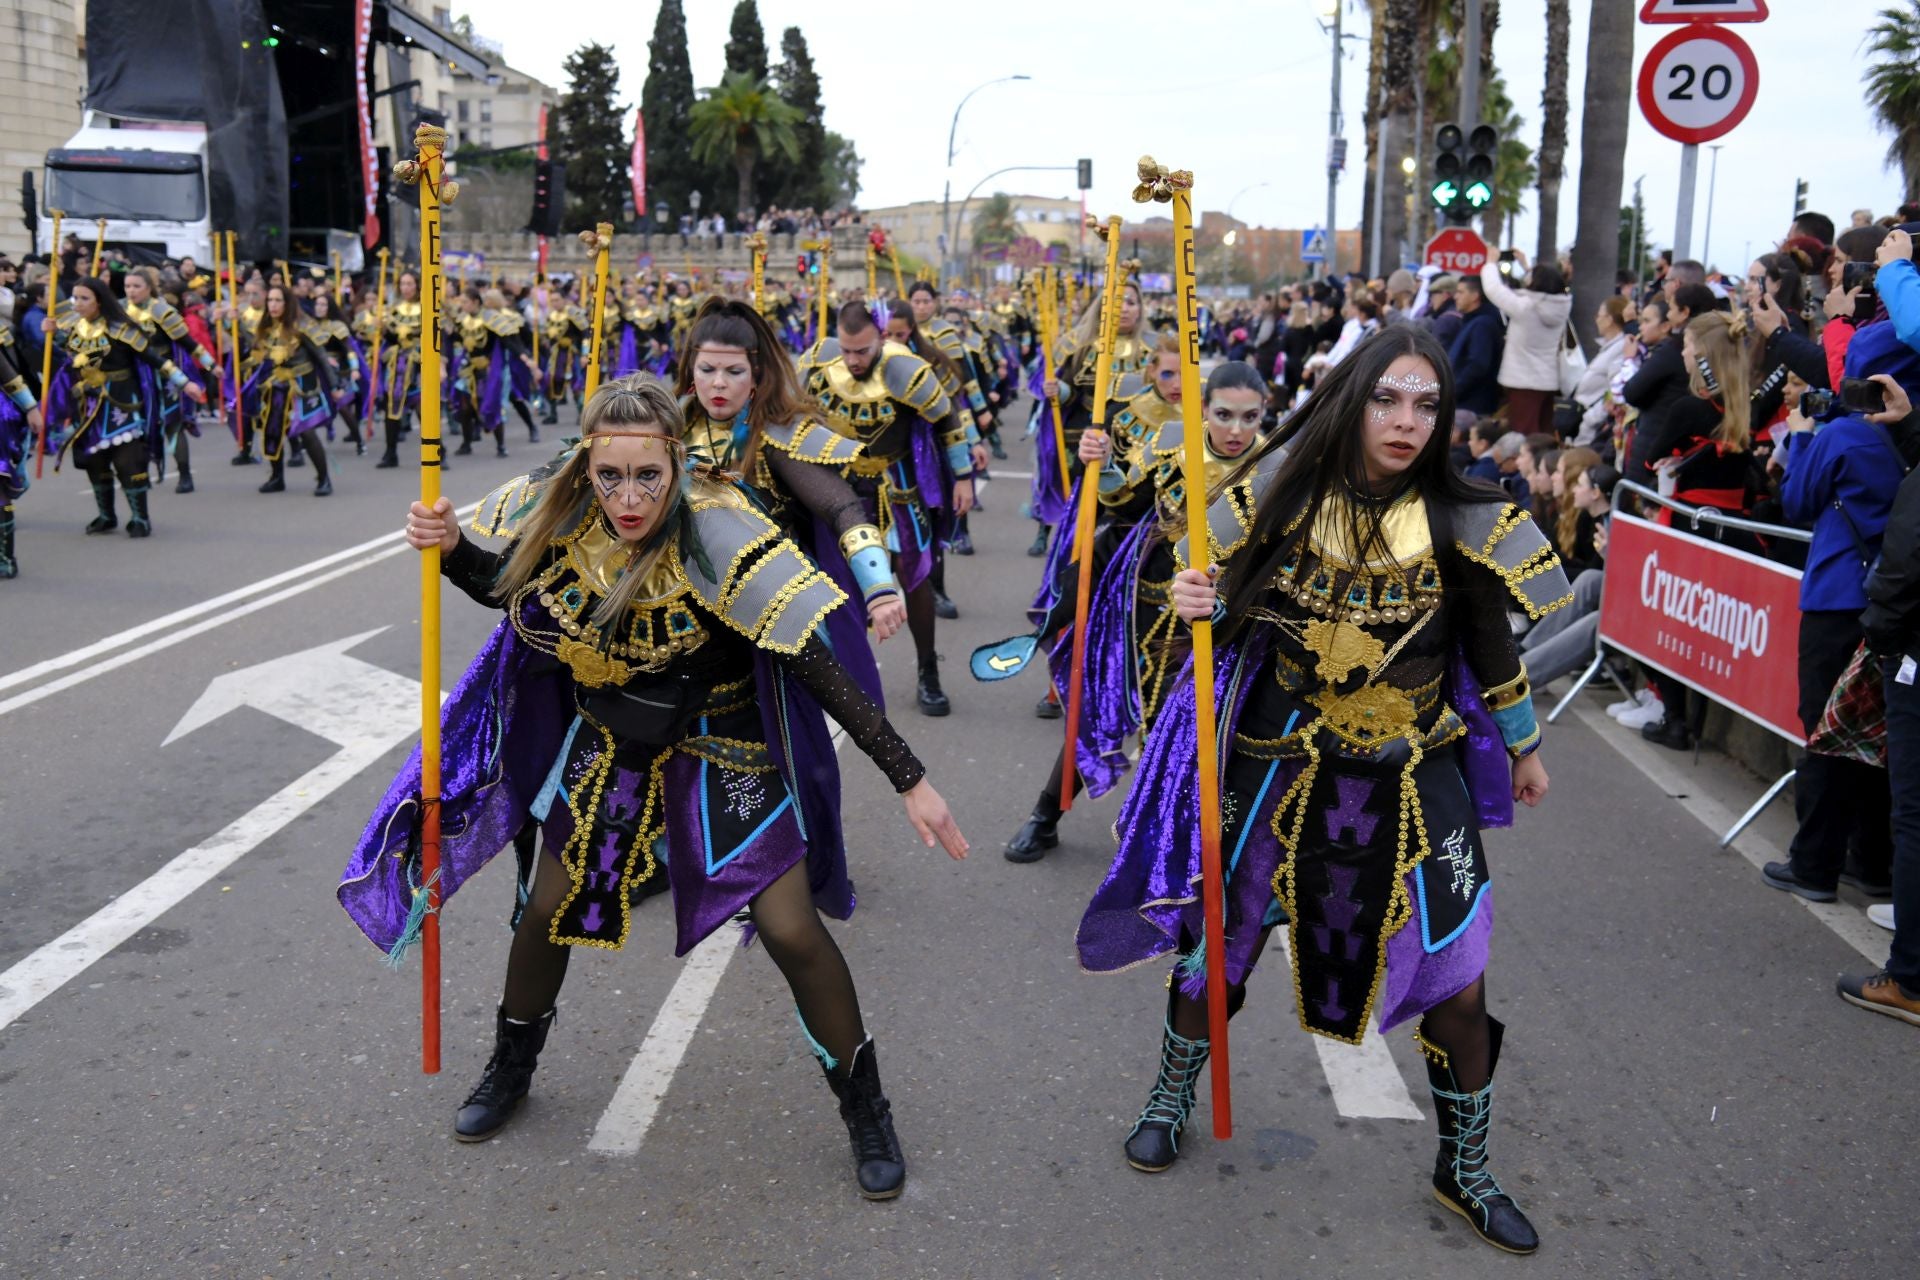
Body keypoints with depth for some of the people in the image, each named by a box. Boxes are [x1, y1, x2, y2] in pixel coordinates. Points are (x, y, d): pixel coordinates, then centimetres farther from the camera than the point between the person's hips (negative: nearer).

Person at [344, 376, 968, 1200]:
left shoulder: (717, 534, -33)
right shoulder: (558, 509, -17)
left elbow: (821, 667, -33)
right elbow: (504, 585, 5)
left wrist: (910, 782, -34)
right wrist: (449, 547, -17)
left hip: (721, 740, -4)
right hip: (606, 731, 4)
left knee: (789, 928, -8)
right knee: (549, 906, 13)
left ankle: (866, 1109, 16)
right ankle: (511, 1068, 43)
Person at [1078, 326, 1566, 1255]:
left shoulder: (1453, 518, -10)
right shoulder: (1287, 489, -10)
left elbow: (1490, 645, 4)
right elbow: (1226, 597, 2)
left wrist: (1523, 745, 15)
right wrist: (1196, 601, -20)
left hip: (1413, 781, 0)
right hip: (1277, 767, 0)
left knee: (1458, 987, 2)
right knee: (1218, 942, 12)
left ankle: (1464, 1168, 27)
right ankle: (1172, 1095, 40)